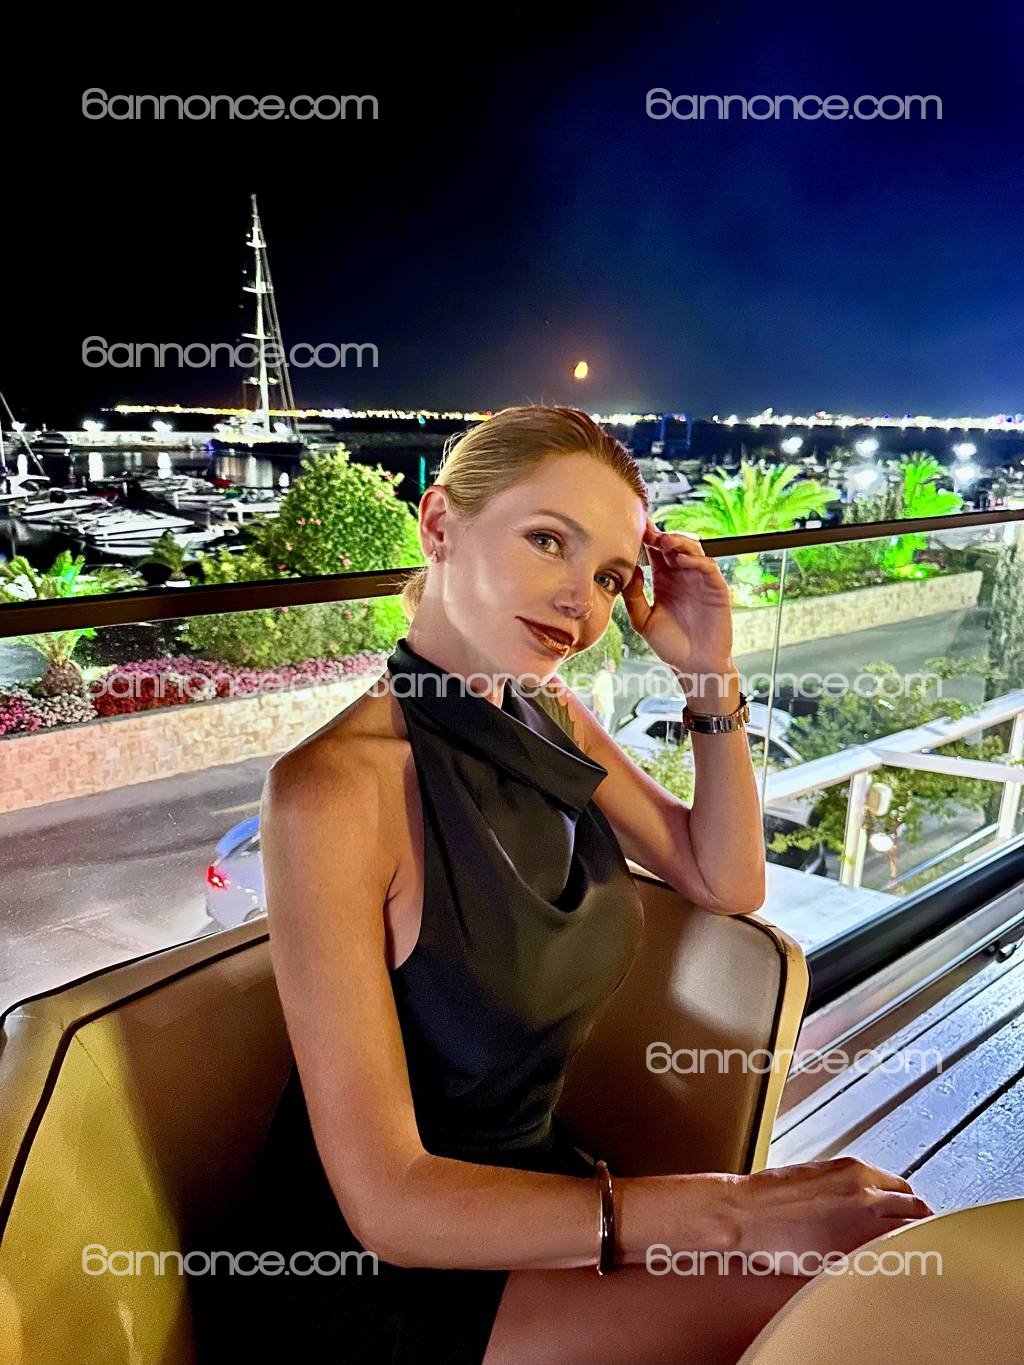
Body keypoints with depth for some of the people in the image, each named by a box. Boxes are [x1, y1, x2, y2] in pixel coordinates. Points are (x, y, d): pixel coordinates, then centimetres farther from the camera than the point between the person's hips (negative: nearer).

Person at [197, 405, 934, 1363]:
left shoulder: (552, 723, -2)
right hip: (371, 1279, -6)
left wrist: (711, 675, -7)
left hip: (524, 1182, 6)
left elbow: (727, 883, 7)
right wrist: (736, 1210, -29)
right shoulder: (335, 788, -26)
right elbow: (389, 1205, -25)